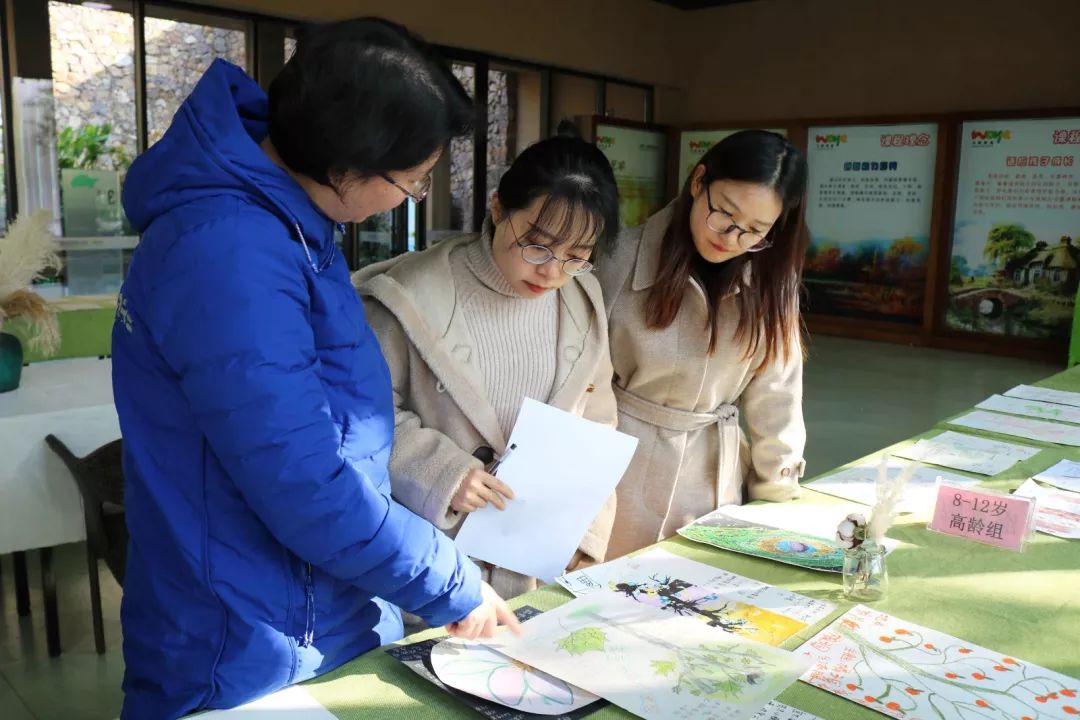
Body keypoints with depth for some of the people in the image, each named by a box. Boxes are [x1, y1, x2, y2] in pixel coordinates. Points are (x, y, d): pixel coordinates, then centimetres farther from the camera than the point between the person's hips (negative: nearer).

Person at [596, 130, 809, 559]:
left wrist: (777, 490, 4)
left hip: (716, 476, 3)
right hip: (619, 469, -3)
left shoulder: (770, 281, -4)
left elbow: (774, 393, 3)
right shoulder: (622, 259, -15)